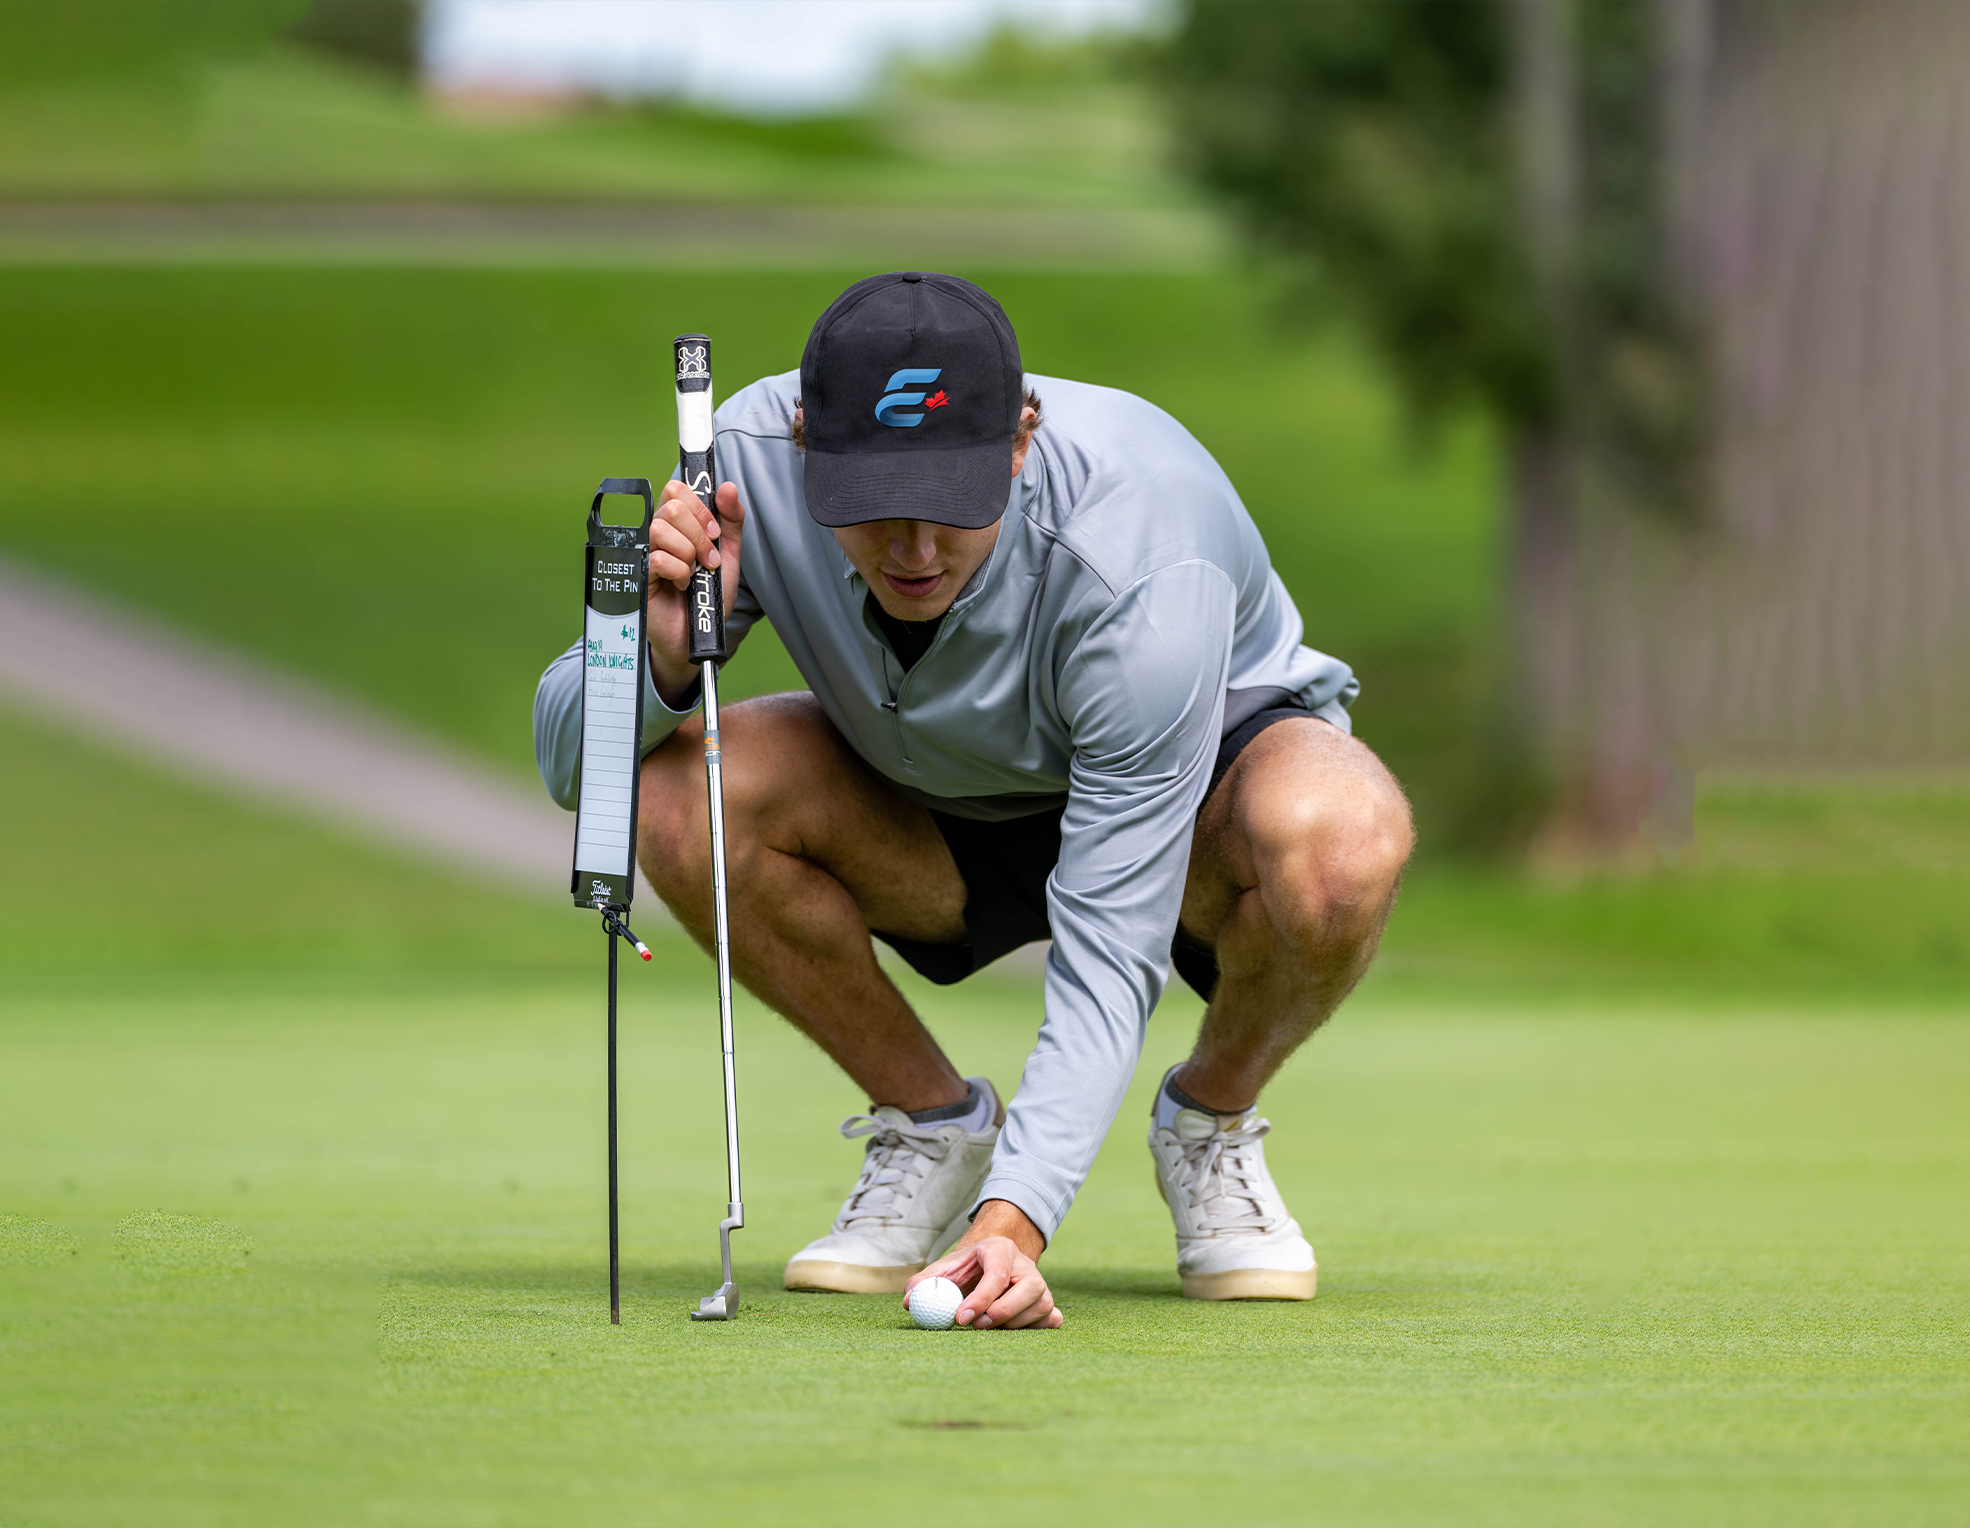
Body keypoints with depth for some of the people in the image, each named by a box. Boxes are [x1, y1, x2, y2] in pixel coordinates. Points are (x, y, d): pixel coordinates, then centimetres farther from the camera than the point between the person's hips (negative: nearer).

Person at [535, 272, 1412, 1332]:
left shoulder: (1143, 562, -39)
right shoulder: (749, 460, -28)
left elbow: (1108, 959, -38)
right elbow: (571, 761, -19)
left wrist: (1015, 1221, -50)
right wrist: (665, 654, -42)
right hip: (938, 811, 3)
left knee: (1338, 837, -40)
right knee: (681, 793, -28)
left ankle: (1210, 1120, -5)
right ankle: (934, 1125, -3)